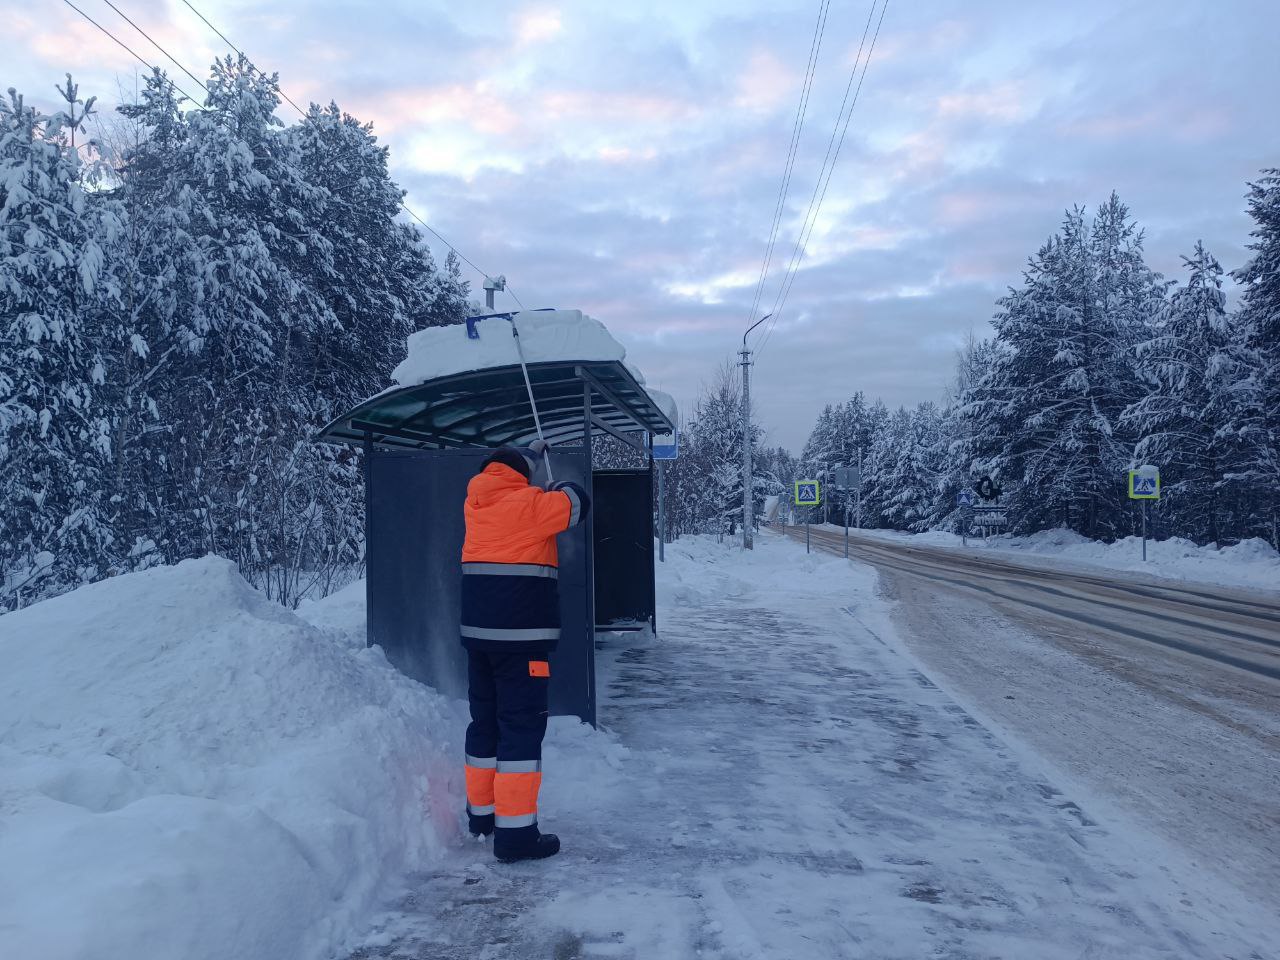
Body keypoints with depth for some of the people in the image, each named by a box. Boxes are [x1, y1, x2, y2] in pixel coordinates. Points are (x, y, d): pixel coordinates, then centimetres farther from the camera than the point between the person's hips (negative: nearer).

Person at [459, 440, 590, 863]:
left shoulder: (475, 500, 11)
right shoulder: (528, 502, -8)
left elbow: (498, 472, 30)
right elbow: (576, 504, 2)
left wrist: (531, 451, 47)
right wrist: (560, 489, 24)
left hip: (477, 630, 7)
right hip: (522, 633, -7)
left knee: (485, 720, 17)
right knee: (522, 725, -5)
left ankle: (481, 812, 29)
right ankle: (515, 832, -5)